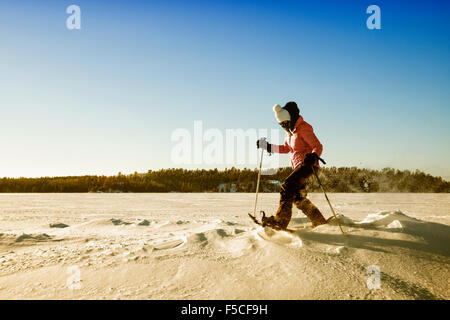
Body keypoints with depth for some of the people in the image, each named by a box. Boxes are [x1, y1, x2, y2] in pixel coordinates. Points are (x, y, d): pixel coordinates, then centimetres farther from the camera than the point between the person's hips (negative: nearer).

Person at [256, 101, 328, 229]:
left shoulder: (303, 128, -12)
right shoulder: (290, 130, 15)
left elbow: (318, 146, -16)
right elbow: (286, 148, 27)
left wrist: (313, 156, -37)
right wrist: (268, 146, 20)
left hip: (307, 164, -10)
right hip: (298, 166, 10)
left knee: (287, 187, -21)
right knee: (298, 198, 9)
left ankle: (280, 221, -20)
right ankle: (320, 222, 19)